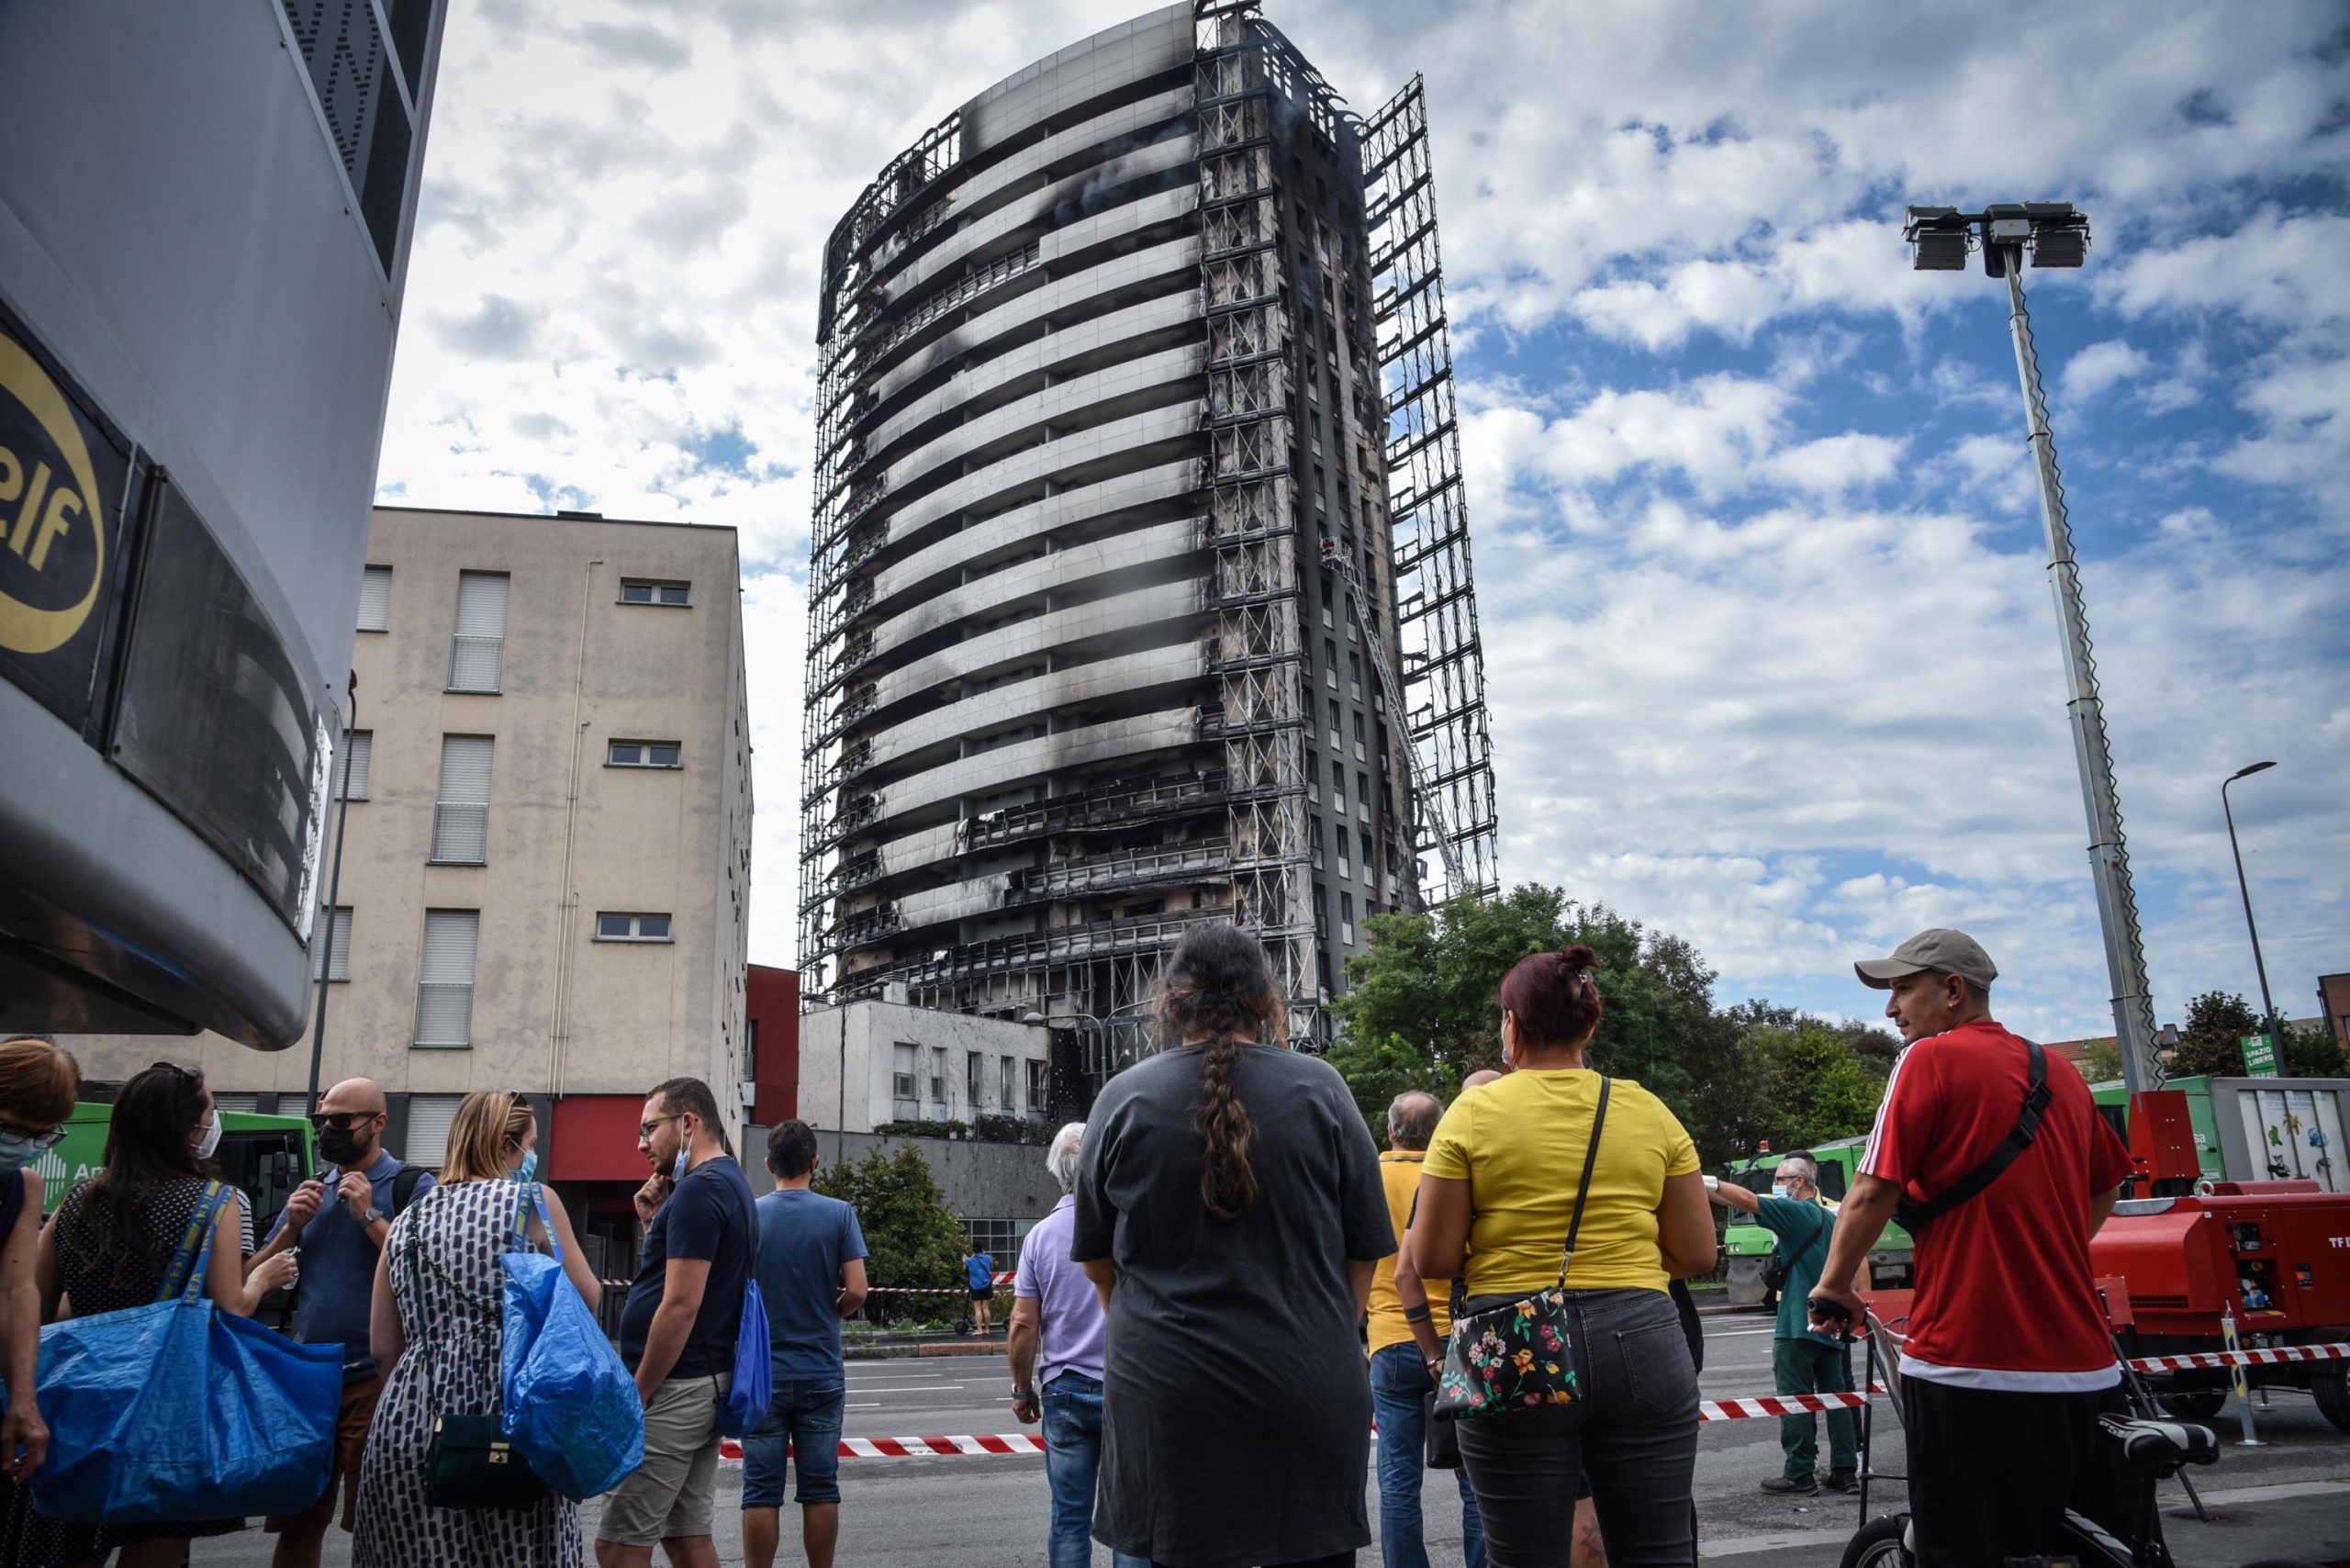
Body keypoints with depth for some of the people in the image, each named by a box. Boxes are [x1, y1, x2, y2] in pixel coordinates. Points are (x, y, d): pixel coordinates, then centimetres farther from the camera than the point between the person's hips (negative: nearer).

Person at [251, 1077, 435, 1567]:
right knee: (296, 1522, 12)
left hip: (375, 1378, -6)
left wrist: (370, 1215, -17)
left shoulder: (412, 1187, -5)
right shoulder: (310, 1190, 14)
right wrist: (291, 1226, -3)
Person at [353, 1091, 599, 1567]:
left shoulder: (406, 1221, 13)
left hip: (408, 1423, 5)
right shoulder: (534, 1201, -1)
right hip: (507, 1417, -5)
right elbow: (588, 1298, 7)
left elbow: (382, 1349, 15)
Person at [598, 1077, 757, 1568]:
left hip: (675, 1386, -10)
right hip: (710, 1381, 10)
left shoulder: (698, 1190, -16)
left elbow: (681, 1305, -22)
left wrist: (636, 1396, -14)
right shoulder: (732, 1184, 15)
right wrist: (657, 1224, 7)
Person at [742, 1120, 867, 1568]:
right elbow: (856, 1291, -10)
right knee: (820, 1488, 9)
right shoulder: (839, 1214, -5)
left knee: (761, 1490, 6)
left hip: (762, 1374, 0)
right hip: (822, 1374, 0)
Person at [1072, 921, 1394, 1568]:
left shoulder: (1123, 1097, -2)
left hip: (1164, 1392, 0)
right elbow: (1364, 1252, 3)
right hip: (1308, 1388, 0)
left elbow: (1097, 1261, 7)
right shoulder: (1319, 1088, -3)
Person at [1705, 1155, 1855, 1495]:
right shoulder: (1832, 1218, 15)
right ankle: (1845, 1470, 15)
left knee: (1795, 1400, -4)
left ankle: (1800, 1475, -2)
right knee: (1836, 1396, 12)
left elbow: (1747, 1201, -24)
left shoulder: (1796, 1212, -12)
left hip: (1797, 1326, -9)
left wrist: (1704, 1183, -27)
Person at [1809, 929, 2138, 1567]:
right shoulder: (2059, 1070, 12)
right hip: (2083, 1365, 7)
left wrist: (1833, 1286, 1)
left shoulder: (1929, 1059, -9)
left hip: (1970, 1360, -7)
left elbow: (1873, 1191, -12)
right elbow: (2105, 1190, 23)